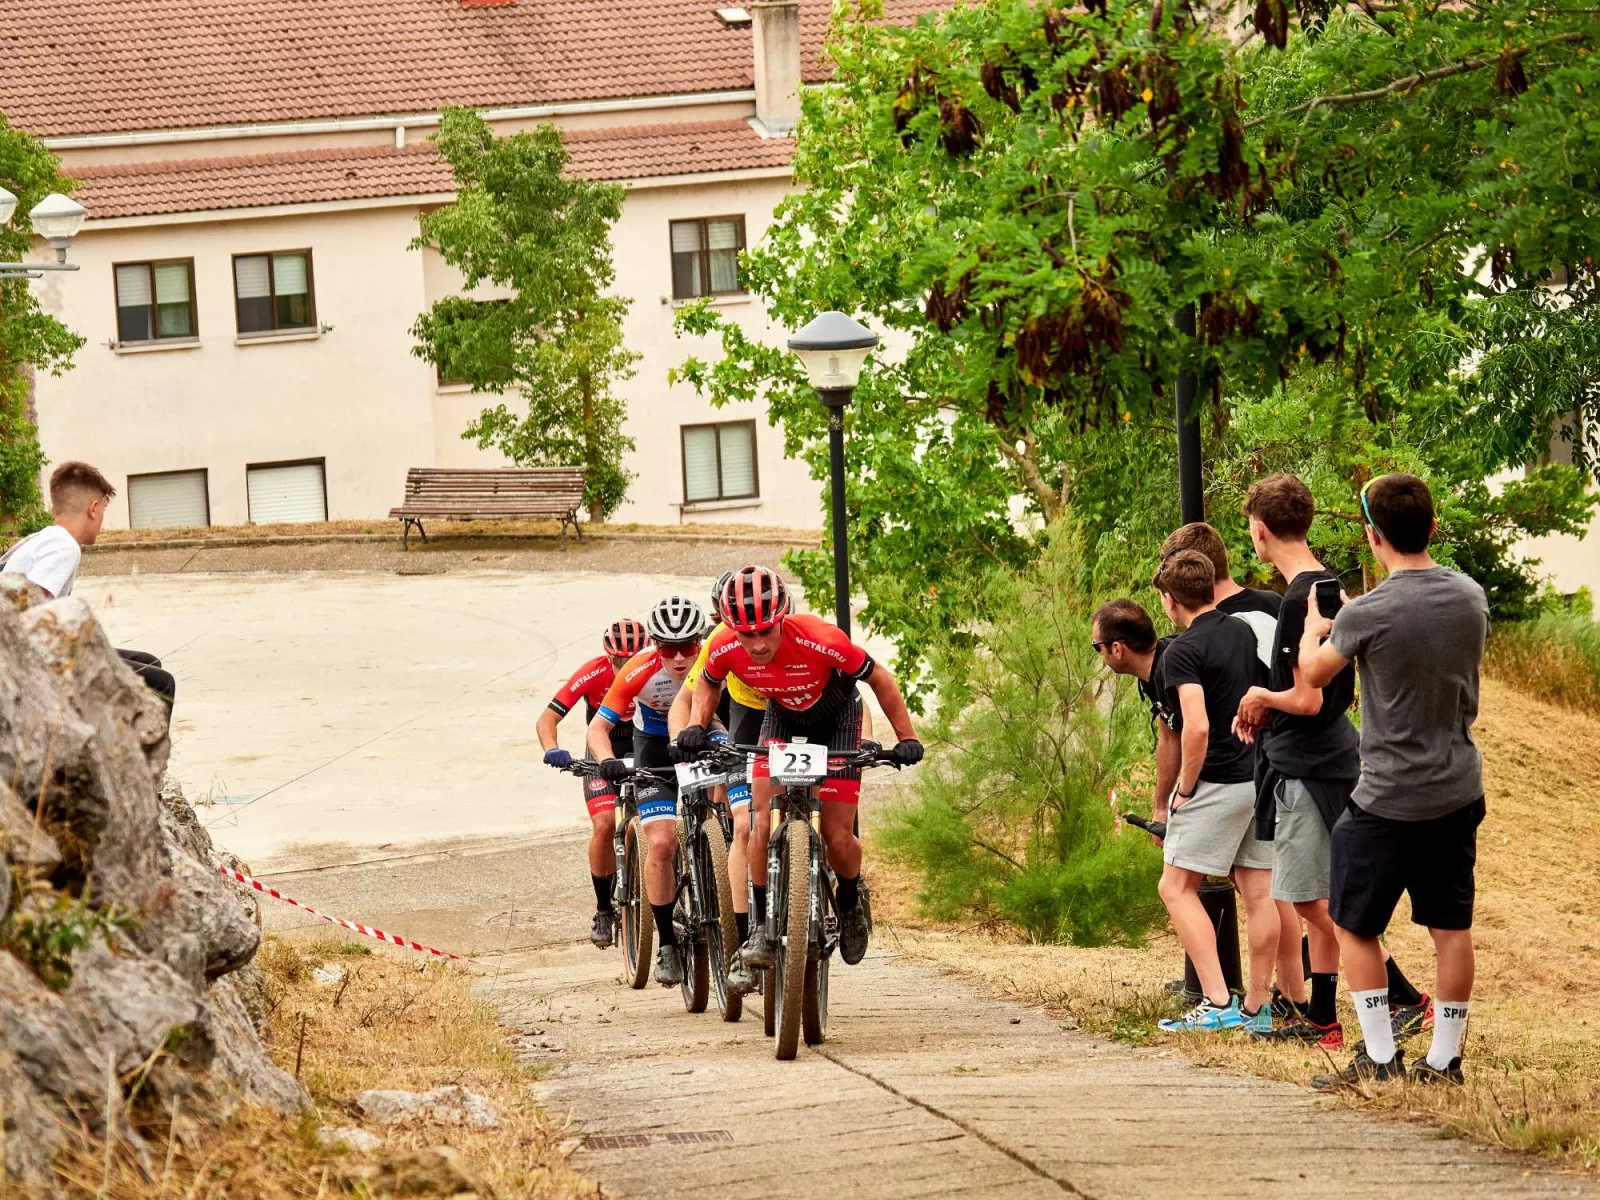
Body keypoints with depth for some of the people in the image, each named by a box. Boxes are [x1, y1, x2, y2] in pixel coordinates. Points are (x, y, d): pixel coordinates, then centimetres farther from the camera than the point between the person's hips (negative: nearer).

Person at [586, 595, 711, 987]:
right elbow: (599, 726, -24)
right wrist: (607, 761, -44)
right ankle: (667, 943, -4)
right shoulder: (640, 670, -29)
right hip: (656, 747, -1)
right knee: (661, 843, -16)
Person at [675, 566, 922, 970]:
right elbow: (707, 684, -2)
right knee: (764, 820, -18)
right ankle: (764, 924, -6)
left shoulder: (820, 641, -39)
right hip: (782, 718, 2)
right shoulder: (725, 649, -28)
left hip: (837, 719, -2)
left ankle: (851, 899, 25)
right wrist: (696, 727, -19)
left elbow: (879, 678, -22)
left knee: (837, 836, -7)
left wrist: (907, 738, -19)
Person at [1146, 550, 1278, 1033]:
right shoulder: (1245, 633, 10)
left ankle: (1218, 1003, -9)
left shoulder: (1183, 652, -14)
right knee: (1259, 892, 8)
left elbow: (1197, 727, -24)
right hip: (1263, 778, 8)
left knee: (1177, 887, 0)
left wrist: (1184, 788, -12)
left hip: (1217, 784, -8)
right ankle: (1257, 1006, 11)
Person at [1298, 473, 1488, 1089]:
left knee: (1354, 924, 8)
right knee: (1451, 927, 9)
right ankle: (1444, 1060, 13)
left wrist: (1313, 627, 22)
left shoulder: (1367, 615, -18)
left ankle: (1380, 1057, 8)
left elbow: (1313, 674, 0)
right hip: (1459, 790, 5)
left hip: (1388, 800, -5)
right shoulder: (1471, 598, -1)